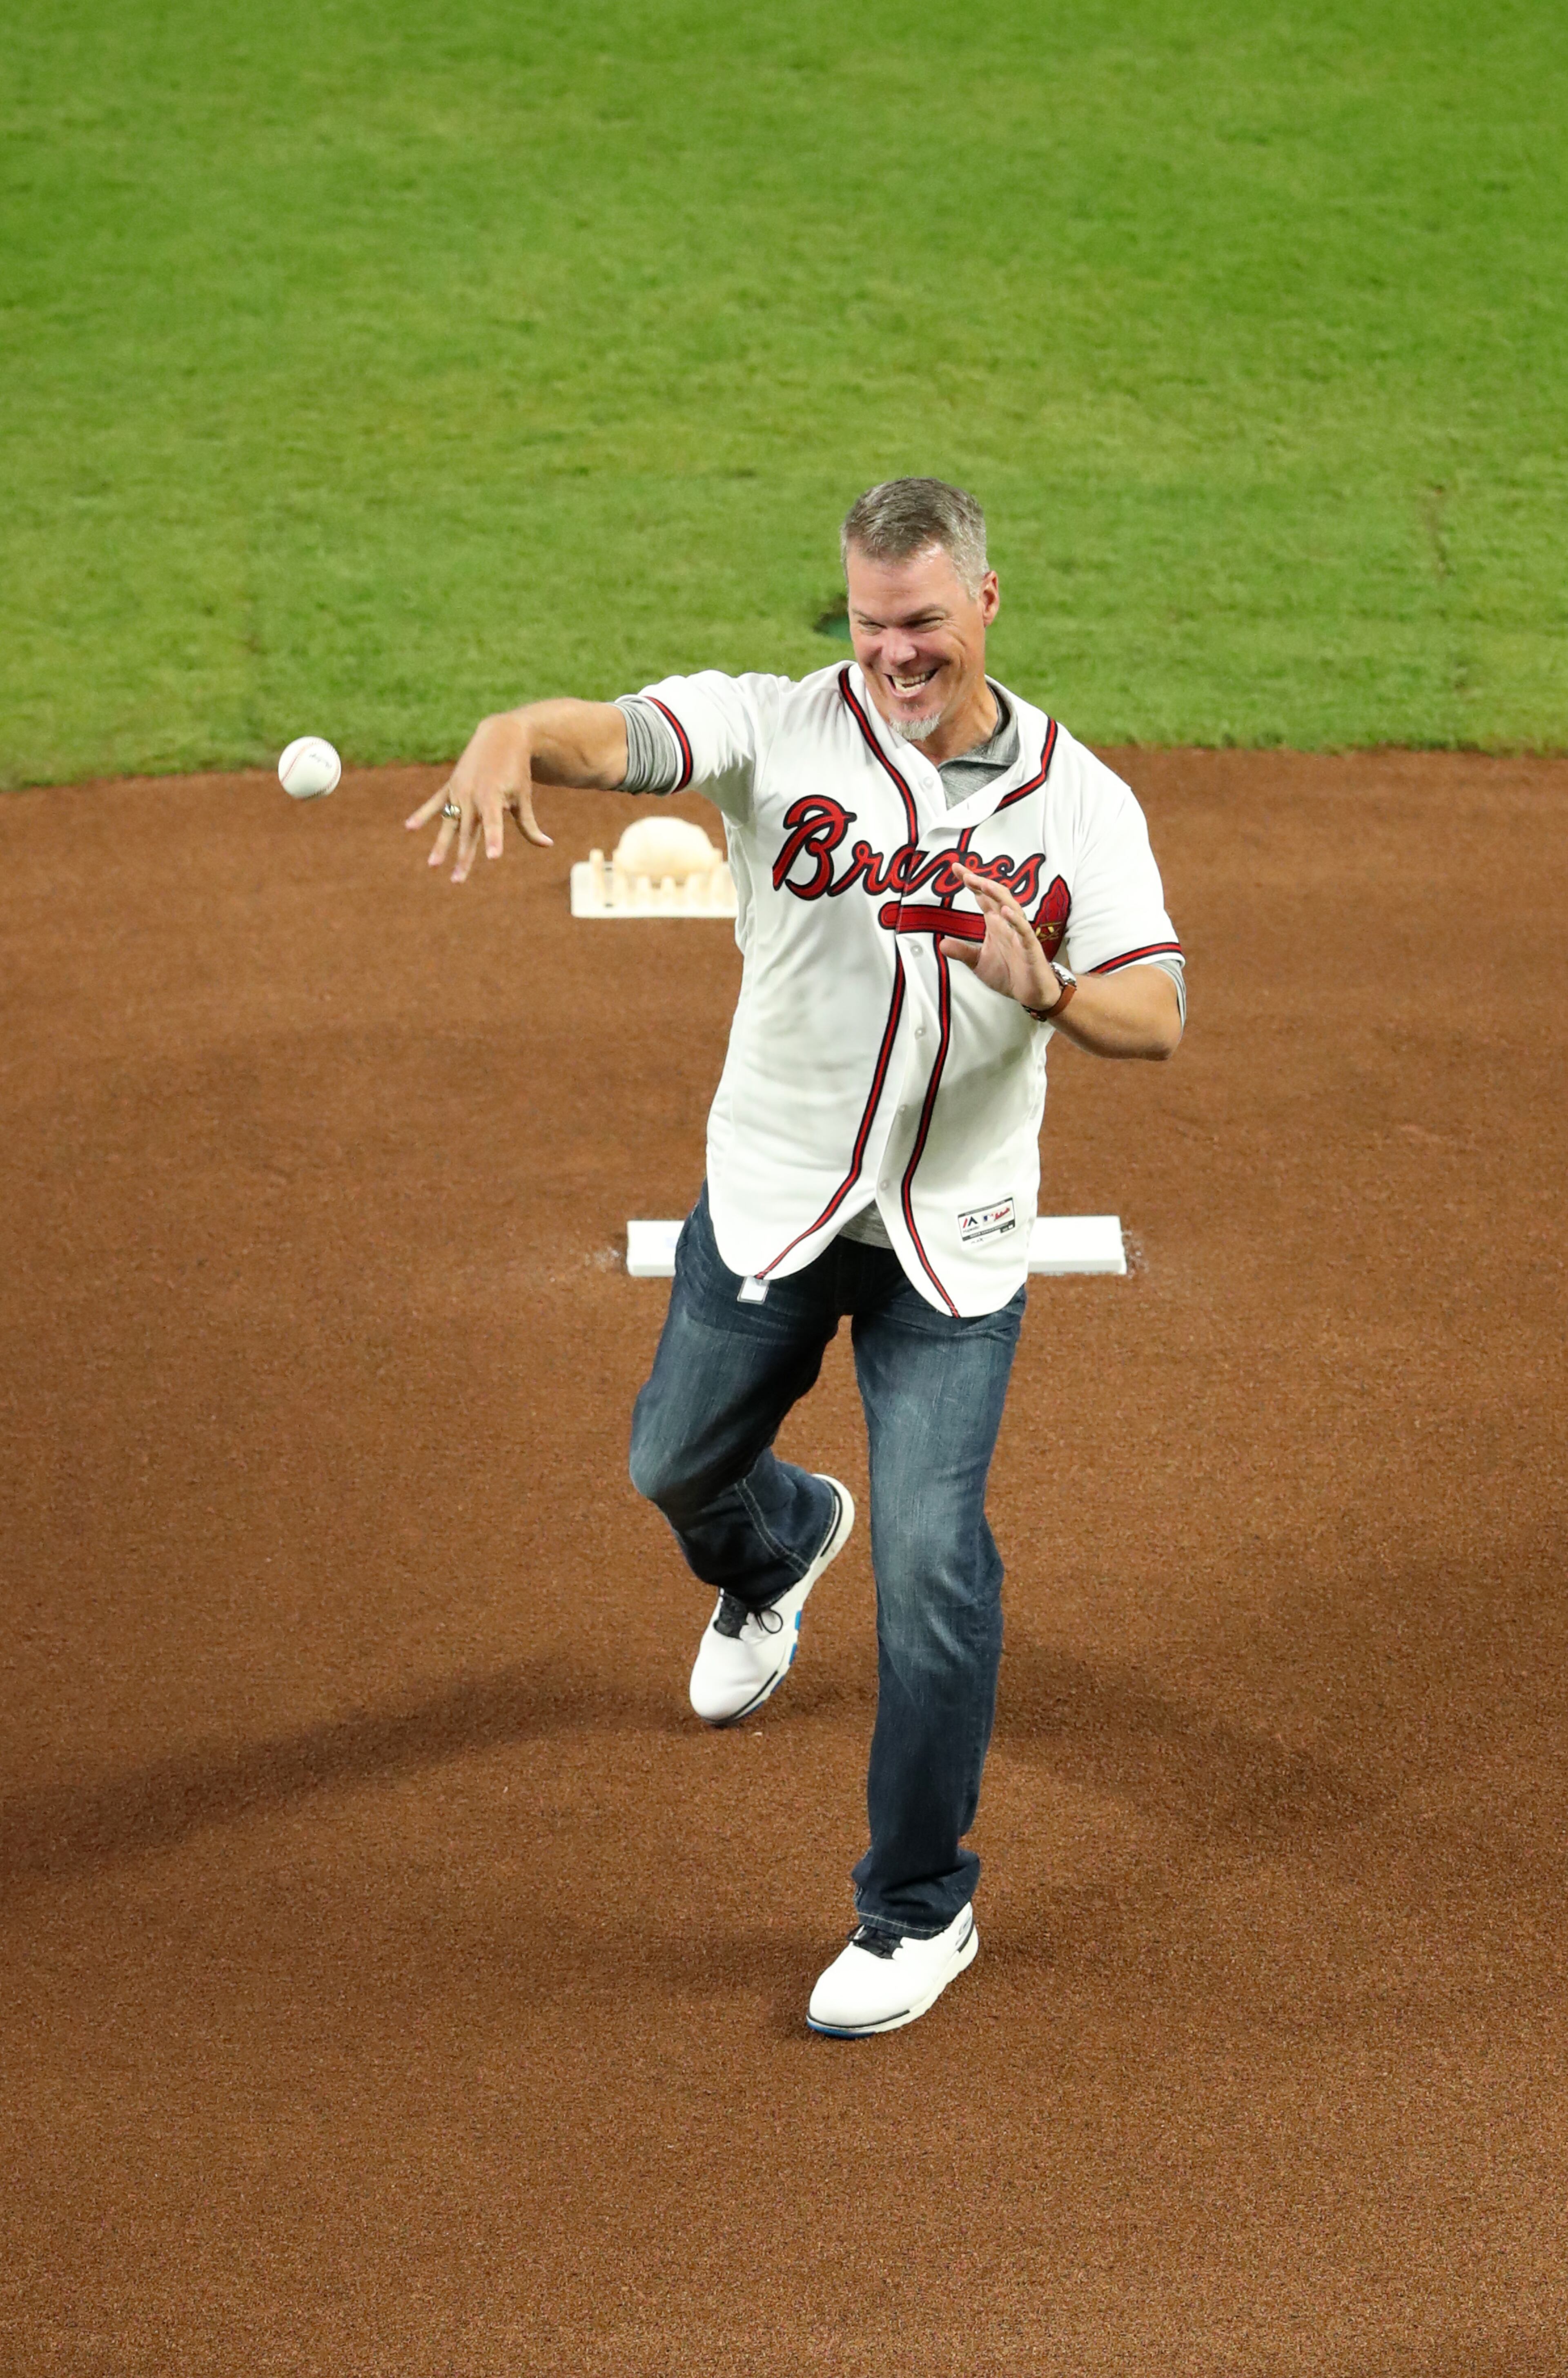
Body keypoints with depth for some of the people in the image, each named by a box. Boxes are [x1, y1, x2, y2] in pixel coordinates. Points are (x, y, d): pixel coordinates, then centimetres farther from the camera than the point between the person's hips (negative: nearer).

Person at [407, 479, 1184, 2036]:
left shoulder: (1080, 800, -6)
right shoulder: (781, 731, -10)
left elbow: (1157, 1020, -12)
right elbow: (613, 735, -29)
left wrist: (1043, 986, -35)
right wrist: (512, 740, -53)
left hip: (953, 1237, -2)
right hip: (768, 1201, 2)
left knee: (932, 1560, -8)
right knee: (676, 1467, 19)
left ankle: (919, 1909, 8)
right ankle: (778, 1546, 59)